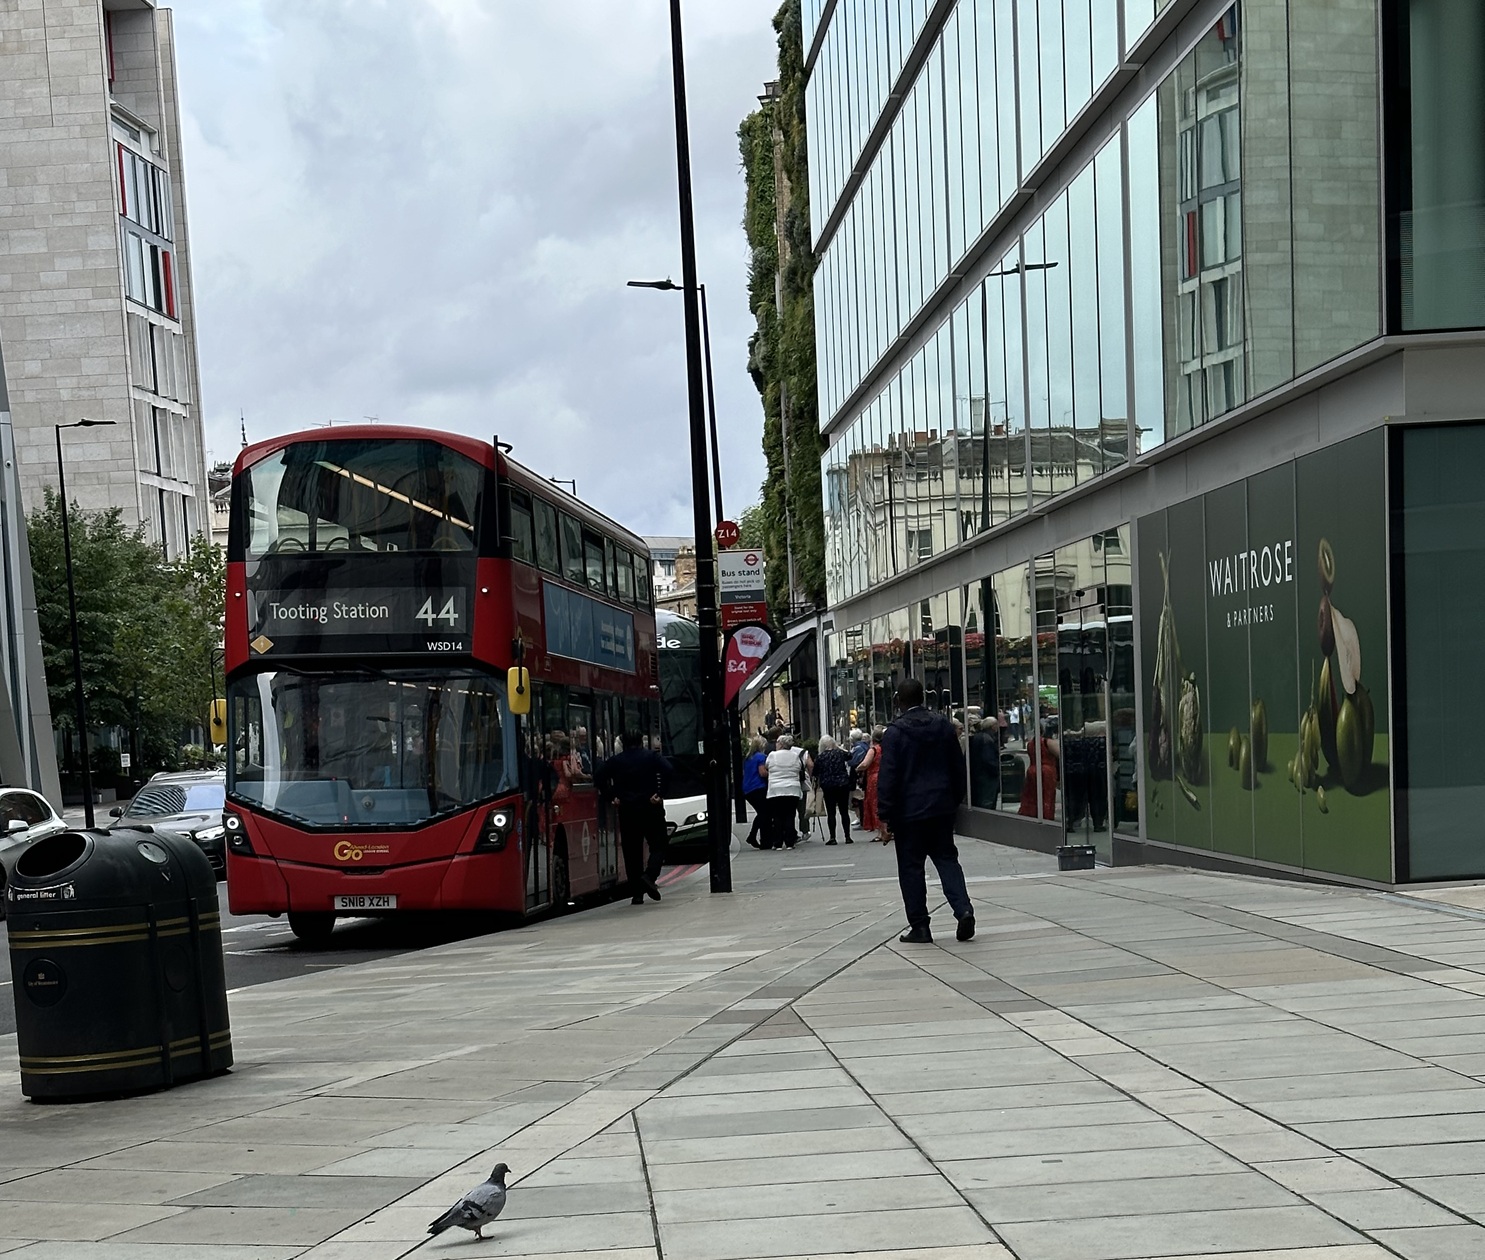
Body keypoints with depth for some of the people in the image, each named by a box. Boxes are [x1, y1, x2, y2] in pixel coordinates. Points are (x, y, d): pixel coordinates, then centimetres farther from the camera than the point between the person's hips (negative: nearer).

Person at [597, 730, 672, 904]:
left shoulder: (615, 761, 8)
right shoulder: (652, 757, 2)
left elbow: (600, 779, 1)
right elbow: (667, 771, -14)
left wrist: (612, 798, 6)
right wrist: (660, 795, -10)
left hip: (626, 810, 2)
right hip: (651, 809, -2)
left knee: (632, 851, 7)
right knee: (659, 845, 7)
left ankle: (637, 893, 4)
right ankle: (649, 875, -18)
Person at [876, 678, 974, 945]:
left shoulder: (894, 732, -11)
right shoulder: (944, 726, 4)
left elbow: (887, 777, -12)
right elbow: (958, 766, 9)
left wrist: (886, 816, -9)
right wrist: (956, 800, 19)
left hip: (909, 810, -4)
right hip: (942, 806, 4)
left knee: (911, 867, 3)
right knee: (947, 858, 12)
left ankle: (919, 927, 4)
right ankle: (964, 910, -7)